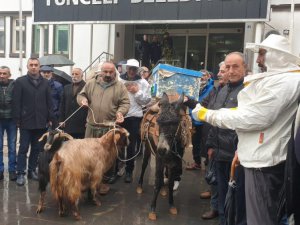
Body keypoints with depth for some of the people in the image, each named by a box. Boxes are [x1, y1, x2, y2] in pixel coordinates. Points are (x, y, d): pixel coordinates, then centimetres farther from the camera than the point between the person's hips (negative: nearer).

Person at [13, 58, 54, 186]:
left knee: (37, 148, 10)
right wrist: (17, 120, -8)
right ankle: (20, 173, 7)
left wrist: (50, 118, 3)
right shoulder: (20, 82, 0)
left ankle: (32, 171, 22)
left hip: (41, 122, 3)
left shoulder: (45, 83, 9)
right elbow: (16, 102, -4)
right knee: (23, 148, 1)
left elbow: (49, 102, 8)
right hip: (26, 122, -3)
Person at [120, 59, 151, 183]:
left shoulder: (143, 83, 1)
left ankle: (129, 171, 16)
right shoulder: (119, 80, 2)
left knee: (131, 145, 5)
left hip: (134, 117, -1)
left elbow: (147, 100, -2)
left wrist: (138, 92, -15)